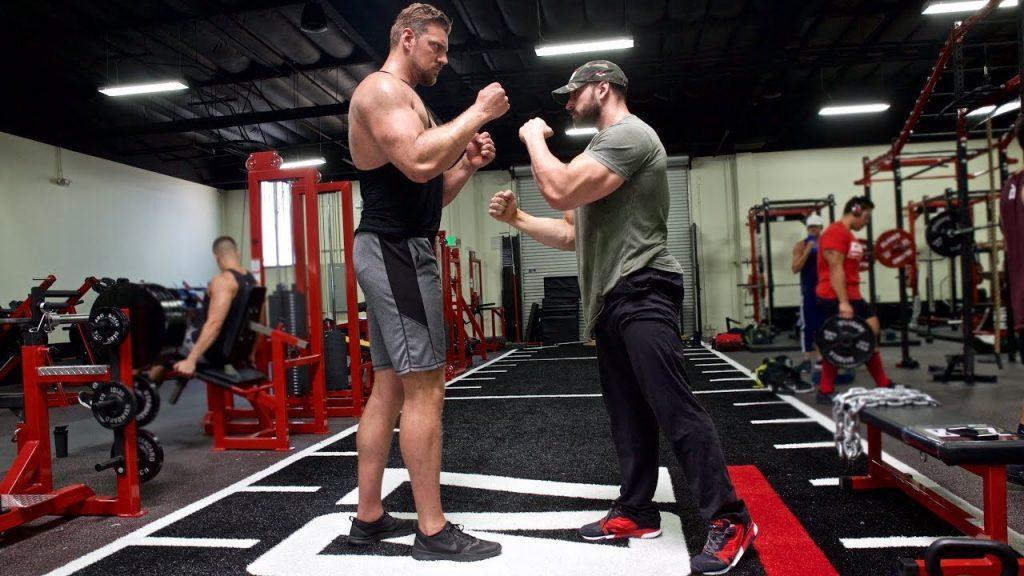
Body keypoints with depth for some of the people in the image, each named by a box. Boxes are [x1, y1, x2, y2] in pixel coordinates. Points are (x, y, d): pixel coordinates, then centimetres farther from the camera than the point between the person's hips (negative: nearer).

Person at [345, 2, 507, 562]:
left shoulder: (403, 100, 25)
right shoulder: (382, 88, -7)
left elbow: (429, 192, 24)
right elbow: (419, 163, -26)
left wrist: (467, 164, 8)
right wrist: (477, 113, -15)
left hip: (395, 250, 11)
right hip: (398, 250, -11)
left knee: (390, 387, 10)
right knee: (424, 389, -9)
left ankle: (368, 516, 18)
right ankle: (433, 531, -1)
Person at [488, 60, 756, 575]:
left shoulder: (629, 134, -10)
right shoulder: (601, 150, 24)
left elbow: (559, 191, -21)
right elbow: (573, 234, 24)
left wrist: (534, 137, -3)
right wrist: (517, 218, 11)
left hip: (641, 295, -10)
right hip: (610, 301, 11)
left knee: (675, 410, -10)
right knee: (628, 413, 13)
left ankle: (730, 520, -1)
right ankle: (635, 512, 22)